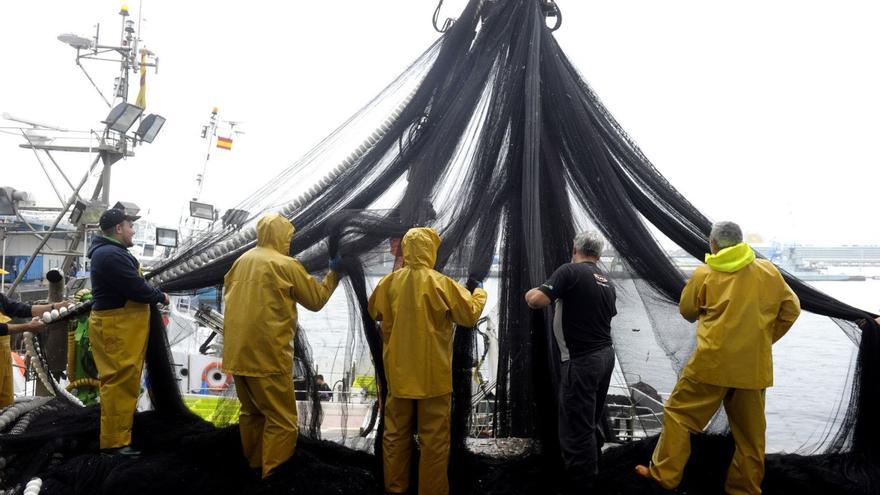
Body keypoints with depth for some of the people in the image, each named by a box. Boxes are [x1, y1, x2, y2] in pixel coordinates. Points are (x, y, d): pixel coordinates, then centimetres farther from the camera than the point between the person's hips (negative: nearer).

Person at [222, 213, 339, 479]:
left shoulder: (242, 260, 9)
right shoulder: (286, 265, -10)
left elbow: (227, 291, 24)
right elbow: (316, 300, -1)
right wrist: (333, 273, 10)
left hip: (238, 351, 8)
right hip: (267, 354, -8)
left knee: (252, 411, 22)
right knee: (282, 419, 0)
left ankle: (254, 465, 34)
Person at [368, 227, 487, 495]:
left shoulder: (389, 282, -3)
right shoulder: (441, 283, -14)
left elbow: (374, 310, 16)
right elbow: (470, 315, -5)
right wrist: (480, 295, 14)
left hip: (399, 372, 4)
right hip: (433, 374, -4)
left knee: (396, 434, 15)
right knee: (434, 439, 6)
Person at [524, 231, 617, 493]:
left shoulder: (570, 271, -12)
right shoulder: (607, 282, 12)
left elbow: (537, 300, -22)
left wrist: (530, 293, 1)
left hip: (582, 360, -8)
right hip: (605, 355, 8)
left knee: (577, 426, -1)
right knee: (593, 421, 21)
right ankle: (591, 473, 34)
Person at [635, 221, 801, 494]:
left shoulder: (704, 273, -5)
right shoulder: (769, 271, 3)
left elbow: (687, 311, 7)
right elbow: (791, 309, 9)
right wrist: (765, 337, 17)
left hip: (713, 362, -3)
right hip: (754, 366, 4)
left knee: (678, 413, 10)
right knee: (750, 430, 14)